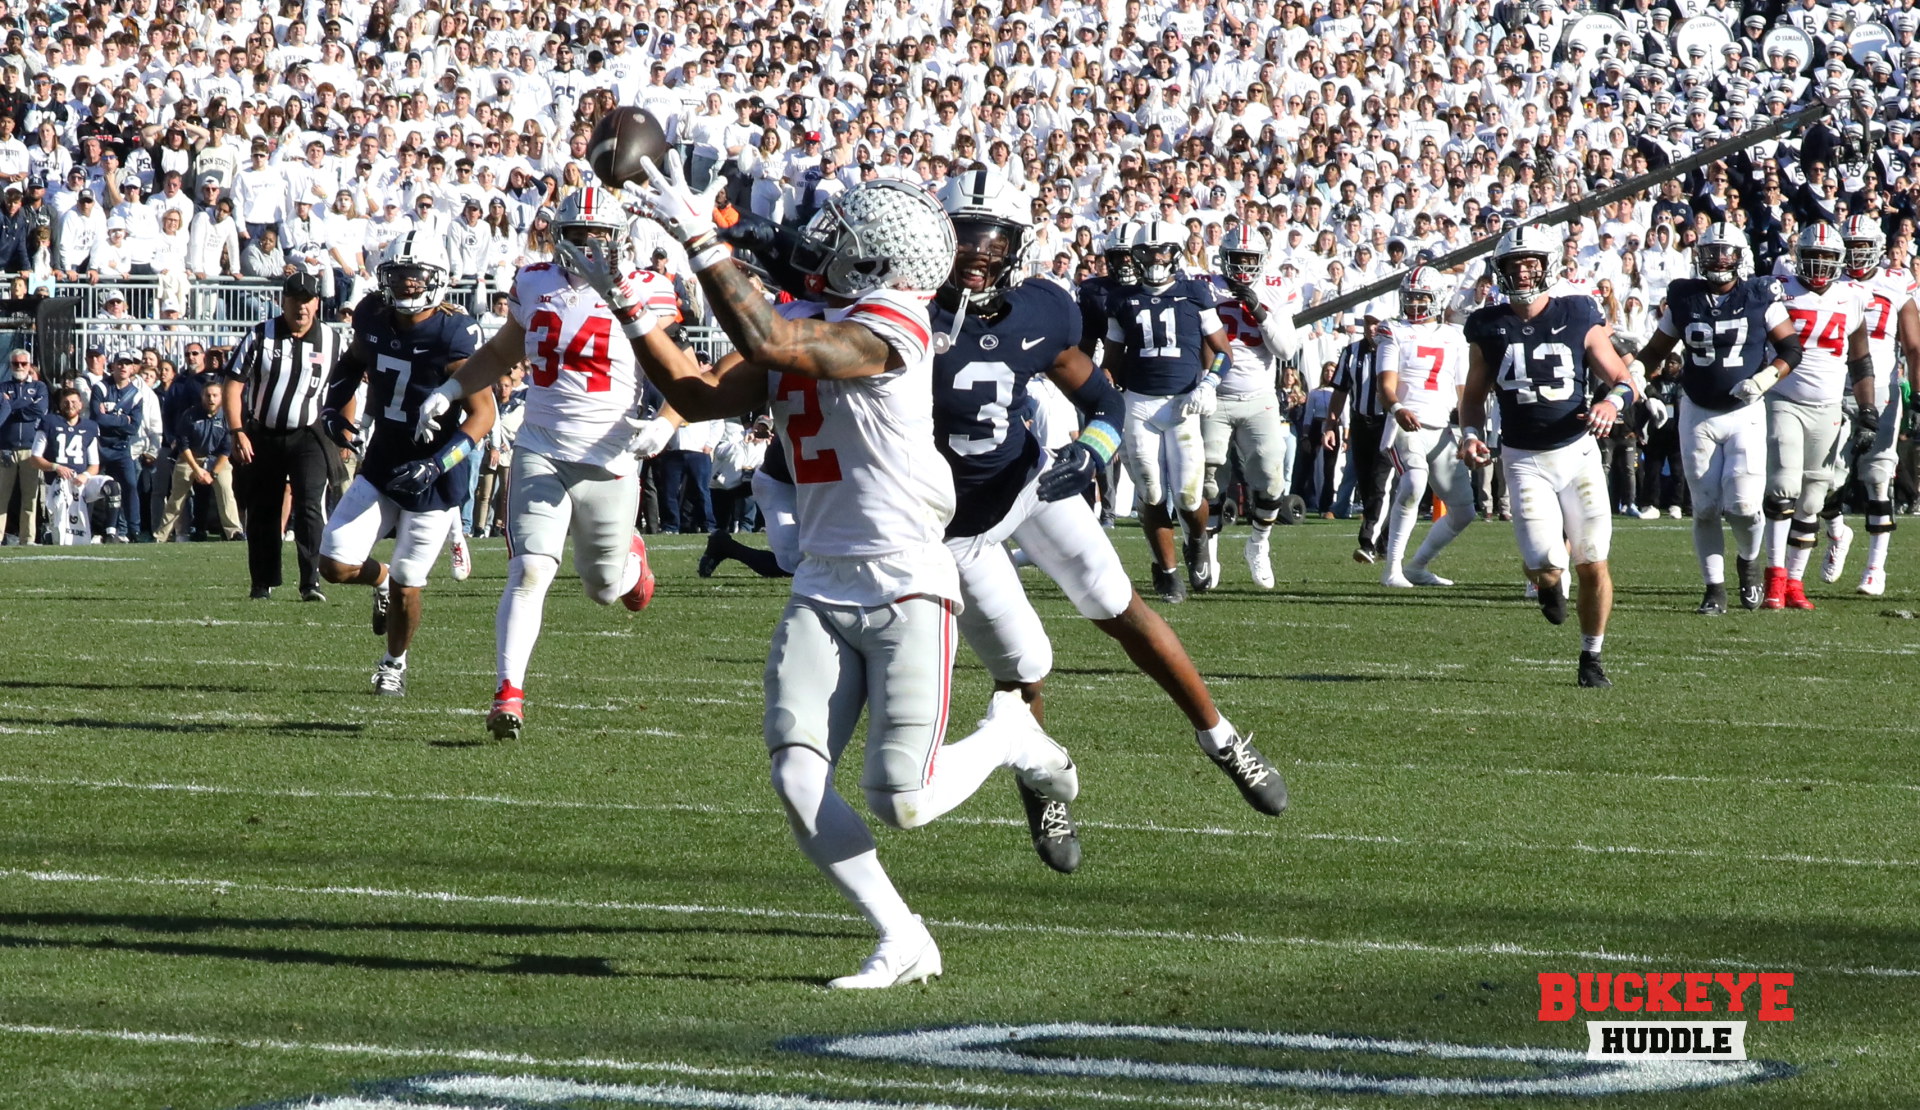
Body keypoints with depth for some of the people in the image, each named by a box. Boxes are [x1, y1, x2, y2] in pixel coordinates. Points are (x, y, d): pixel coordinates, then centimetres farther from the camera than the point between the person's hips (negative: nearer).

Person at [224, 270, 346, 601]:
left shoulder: (331, 342, 0)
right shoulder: (259, 336, -6)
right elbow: (234, 384, -6)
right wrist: (238, 433, -14)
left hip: (308, 436, -1)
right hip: (262, 435, 1)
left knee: (310, 505, -18)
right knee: (261, 513, 9)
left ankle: (311, 581, -20)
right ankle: (263, 582, 24)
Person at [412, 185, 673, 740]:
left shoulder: (643, 295, -6)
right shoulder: (535, 285, 6)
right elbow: (502, 352, 25)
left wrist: (664, 425, -23)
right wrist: (449, 391, 15)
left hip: (609, 462, -1)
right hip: (540, 457, 1)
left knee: (605, 588, 15)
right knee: (529, 573, -16)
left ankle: (630, 555, 51)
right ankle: (509, 693, -15)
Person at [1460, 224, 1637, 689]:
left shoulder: (1578, 319, 0)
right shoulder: (1489, 328, 3)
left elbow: (1623, 380, 4)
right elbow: (1474, 394, 15)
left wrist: (1612, 401, -18)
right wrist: (1470, 433, -4)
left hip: (1577, 453, 0)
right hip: (1524, 460, 0)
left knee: (1592, 565, -2)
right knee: (1546, 565, -15)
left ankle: (1592, 656, 18)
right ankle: (1548, 582, 24)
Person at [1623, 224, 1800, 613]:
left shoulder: (1760, 298, -3)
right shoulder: (1684, 299, 3)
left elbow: (1791, 347, -2)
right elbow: (1657, 348, 12)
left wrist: (1764, 379, -18)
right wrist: (1637, 370, -8)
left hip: (1745, 413, -2)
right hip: (1698, 416, 2)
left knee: (1743, 504, -10)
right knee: (1705, 509, 1)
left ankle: (1749, 560, 21)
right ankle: (1714, 588, 12)